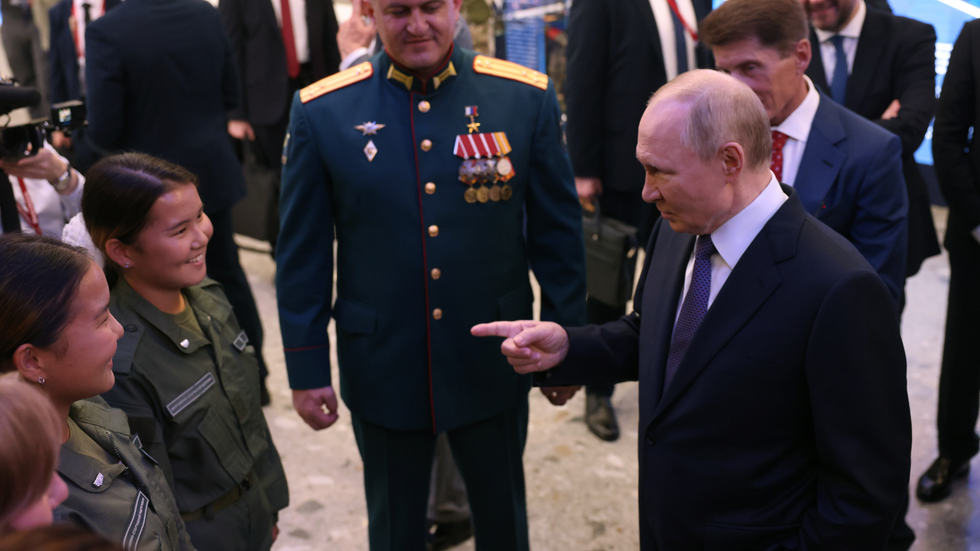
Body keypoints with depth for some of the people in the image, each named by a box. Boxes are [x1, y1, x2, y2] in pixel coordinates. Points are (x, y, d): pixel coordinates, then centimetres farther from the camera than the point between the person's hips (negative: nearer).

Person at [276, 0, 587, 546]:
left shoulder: (528, 97, -8)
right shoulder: (322, 112, -8)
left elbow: (558, 233, -1)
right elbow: (303, 255, -2)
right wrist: (306, 368, 0)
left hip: (495, 363, 0)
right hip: (382, 371, 0)